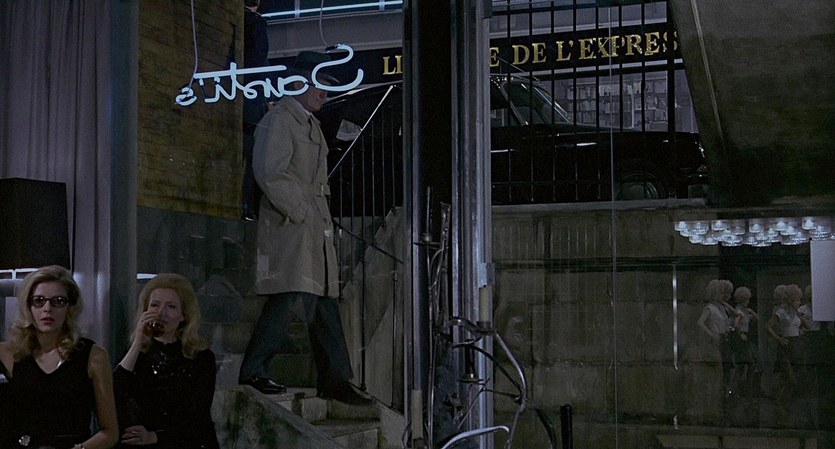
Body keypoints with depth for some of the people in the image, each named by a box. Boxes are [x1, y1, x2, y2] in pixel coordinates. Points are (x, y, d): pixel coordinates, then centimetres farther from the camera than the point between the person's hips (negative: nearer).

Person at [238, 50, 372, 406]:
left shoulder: (310, 124, 23)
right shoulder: (279, 119, -6)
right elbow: (270, 173, -17)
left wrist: (322, 220, 15)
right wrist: (299, 212, -16)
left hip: (316, 228, 10)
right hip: (289, 226, -10)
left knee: (325, 304, 8)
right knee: (293, 298, -15)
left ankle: (334, 380, 12)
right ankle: (253, 369, -6)